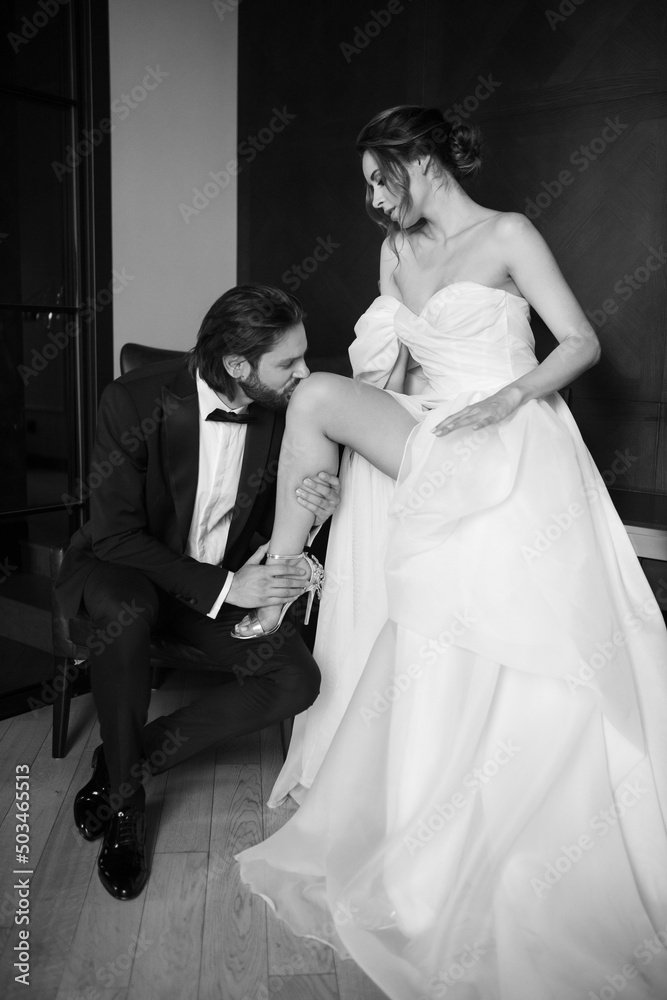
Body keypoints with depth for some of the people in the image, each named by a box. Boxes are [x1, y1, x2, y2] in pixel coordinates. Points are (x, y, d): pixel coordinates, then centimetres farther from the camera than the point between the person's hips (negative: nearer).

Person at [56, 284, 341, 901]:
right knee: (128, 609, -39)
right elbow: (115, 535, -21)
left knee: (297, 681, -18)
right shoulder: (135, 401, -22)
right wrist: (220, 588, -29)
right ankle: (123, 793, -13)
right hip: (122, 568, -3)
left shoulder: (284, 410, -11)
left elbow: (269, 525, 1)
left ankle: (132, 756, -2)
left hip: (226, 580, 4)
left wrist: (314, 514, -23)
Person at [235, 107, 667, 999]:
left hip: (517, 456, -6)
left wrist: (510, 396, -21)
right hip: (444, 459, 6)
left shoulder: (507, 235, 1)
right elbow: (389, 374, 19)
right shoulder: (397, 252, 18)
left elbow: (583, 342, -4)